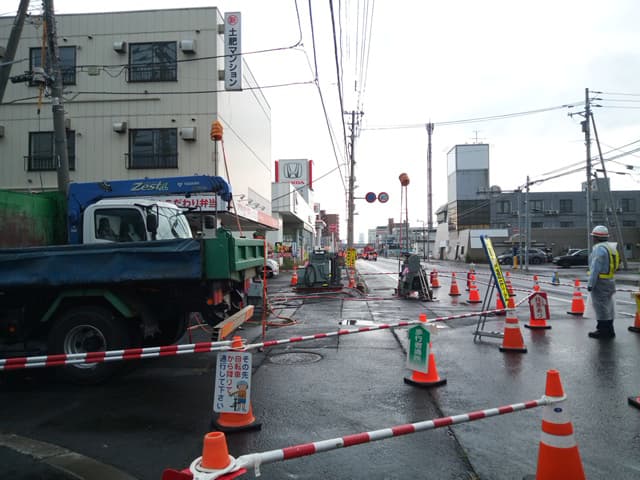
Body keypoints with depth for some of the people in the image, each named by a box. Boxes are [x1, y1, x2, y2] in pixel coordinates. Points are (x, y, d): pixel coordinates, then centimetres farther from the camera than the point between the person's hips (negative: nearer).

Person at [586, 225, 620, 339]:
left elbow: (595, 268, -20)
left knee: (601, 306, -3)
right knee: (608, 306, 16)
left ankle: (603, 331, 3)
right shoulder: (612, 247, 12)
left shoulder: (599, 248, -17)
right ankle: (609, 330, 23)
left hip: (601, 281, -10)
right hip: (610, 280, 10)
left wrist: (590, 284, -18)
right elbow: (616, 263, 15)